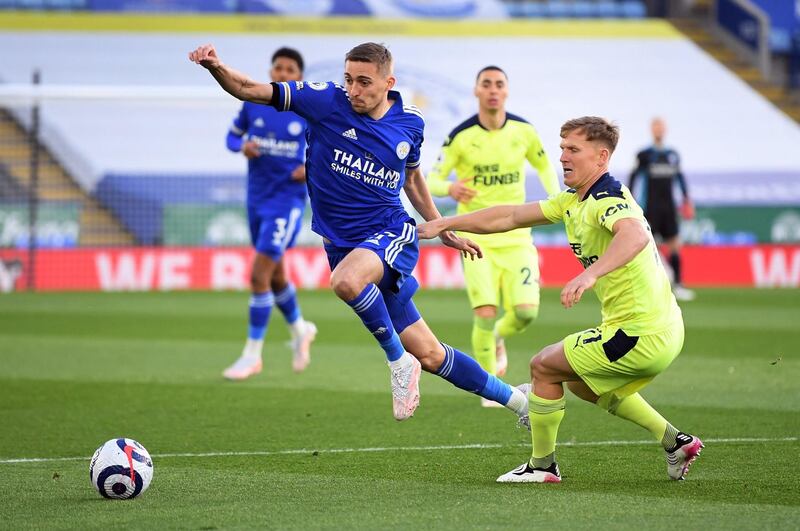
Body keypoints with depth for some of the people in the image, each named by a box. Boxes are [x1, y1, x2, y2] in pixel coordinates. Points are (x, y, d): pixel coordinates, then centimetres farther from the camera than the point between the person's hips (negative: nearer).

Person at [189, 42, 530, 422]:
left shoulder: (410, 122, 0)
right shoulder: (327, 101, -8)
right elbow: (250, 90, -13)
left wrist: (444, 230, 24)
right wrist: (216, 67, -32)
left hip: (394, 235, -1)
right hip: (344, 244, 1)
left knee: (347, 279, -37)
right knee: (428, 354, 4)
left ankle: (399, 361, -16)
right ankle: (515, 399, 22)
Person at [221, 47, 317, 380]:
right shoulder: (253, 103, -1)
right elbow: (233, 135, 11)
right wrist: (242, 146, -11)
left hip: (287, 199, -5)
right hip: (257, 198, 5)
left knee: (259, 276, -13)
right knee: (274, 276, 18)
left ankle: (252, 355, -2)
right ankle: (300, 330, 45)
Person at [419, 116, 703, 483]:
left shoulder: (608, 200, -18)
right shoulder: (573, 202, 12)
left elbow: (635, 235, -41)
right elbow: (509, 217, 19)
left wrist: (591, 273, -55)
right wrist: (443, 224, 18)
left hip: (642, 335, -10)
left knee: (544, 367, 1)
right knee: (583, 383, 31)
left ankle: (542, 465, 15)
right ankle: (675, 442, 28)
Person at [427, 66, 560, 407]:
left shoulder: (523, 131, 1)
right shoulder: (461, 136, -7)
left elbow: (544, 165, 19)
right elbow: (432, 180, -6)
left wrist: (556, 199, 2)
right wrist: (450, 189, -29)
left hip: (516, 235, 2)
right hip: (476, 236, -2)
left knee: (526, 311, -12)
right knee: (485, 313, -15)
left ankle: (498, 338, 25)